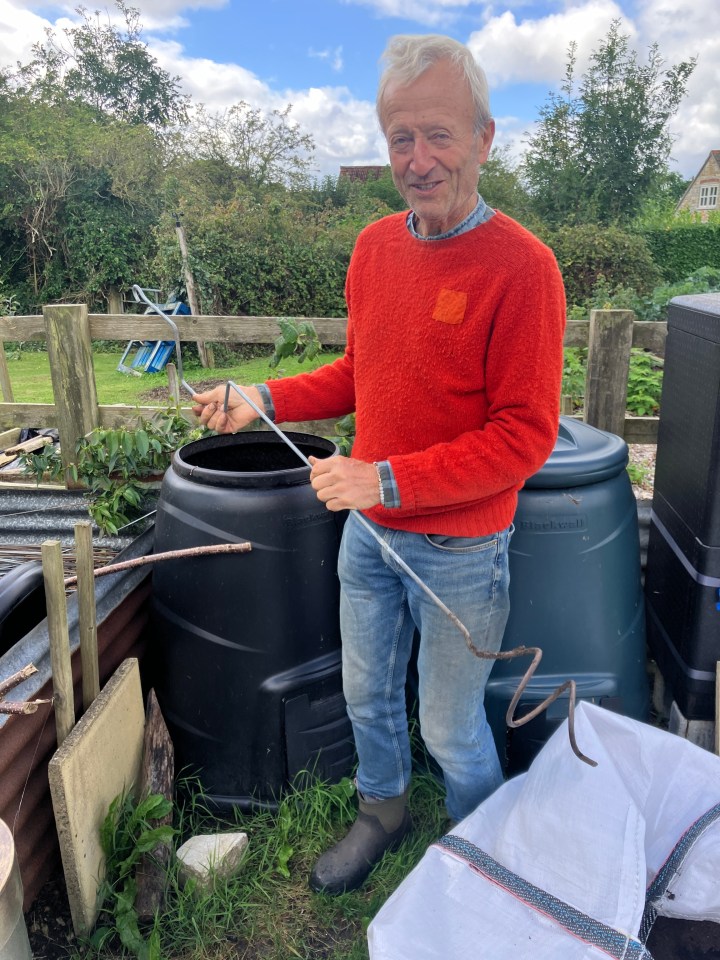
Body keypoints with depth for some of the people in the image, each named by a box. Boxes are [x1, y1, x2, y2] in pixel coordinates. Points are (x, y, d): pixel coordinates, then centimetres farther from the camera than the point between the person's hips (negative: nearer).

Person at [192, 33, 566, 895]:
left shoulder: (520, 267, -19)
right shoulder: (374, 246, 1)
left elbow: (524, 437, -21)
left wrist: (389, 480, -26)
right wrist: (268, 399, -2)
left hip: (458, 549, -5)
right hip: (368, 531, 6)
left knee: (450, 729, 14)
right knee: (367, 694, 23)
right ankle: (382, 813, 52)